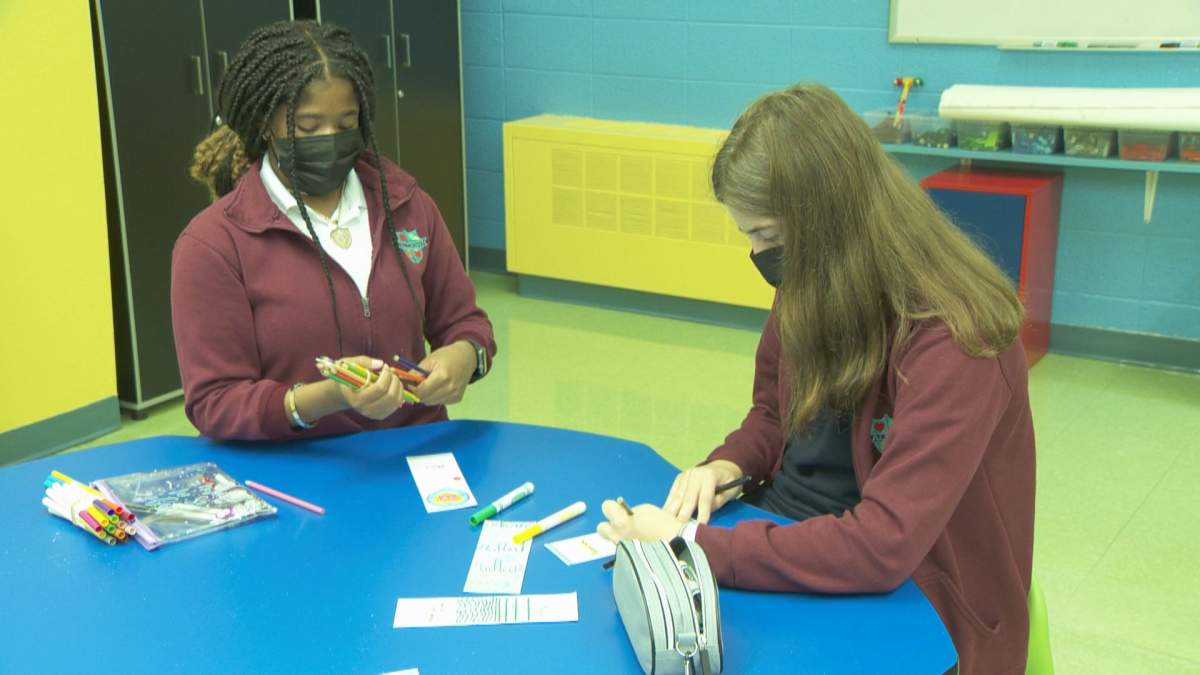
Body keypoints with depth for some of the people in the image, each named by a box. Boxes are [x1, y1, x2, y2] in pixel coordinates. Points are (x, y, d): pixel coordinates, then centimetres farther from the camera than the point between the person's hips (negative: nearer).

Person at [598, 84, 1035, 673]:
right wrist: (727, 467, -6)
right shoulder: (809, 291, -3)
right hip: (783, 537, 6)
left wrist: (694, 546, -28)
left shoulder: (949, 344, -24)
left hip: (901, 603, -6)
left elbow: (881, 547, -28)